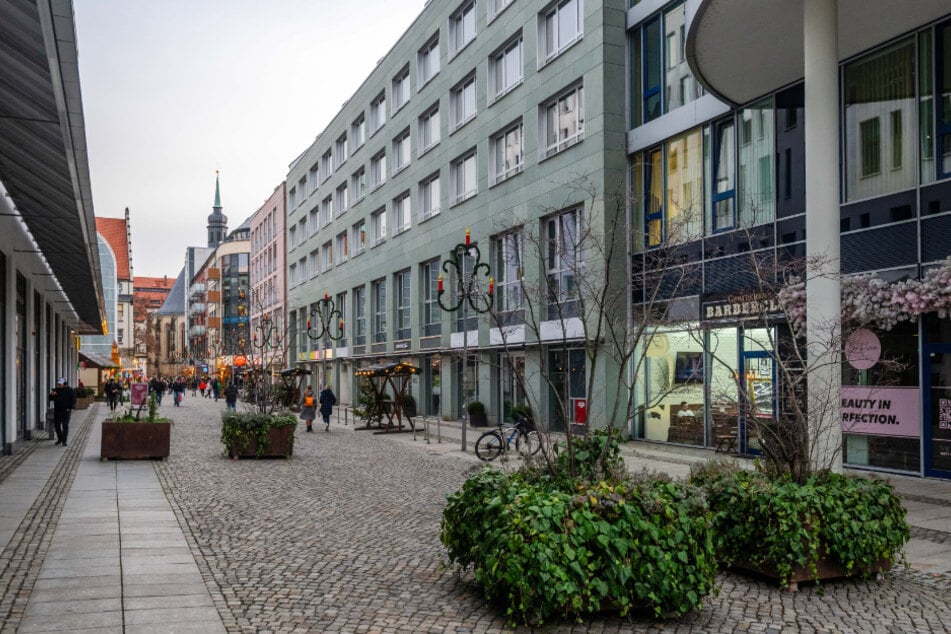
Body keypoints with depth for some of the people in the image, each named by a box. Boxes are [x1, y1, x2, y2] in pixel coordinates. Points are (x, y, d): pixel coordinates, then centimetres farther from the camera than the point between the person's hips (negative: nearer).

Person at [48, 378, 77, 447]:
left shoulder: (69, 390, -3)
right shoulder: (55, 390, 12)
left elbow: (73, 400, -4)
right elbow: (50, 399, 13)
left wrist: (70, 408, -11)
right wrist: (52, 395, -9)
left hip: (65, 411, -5)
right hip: (57, 411, 5)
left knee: (65, 426, -7)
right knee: (56, 425, 9)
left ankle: (64, 441, -5)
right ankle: (60, 439, 23)